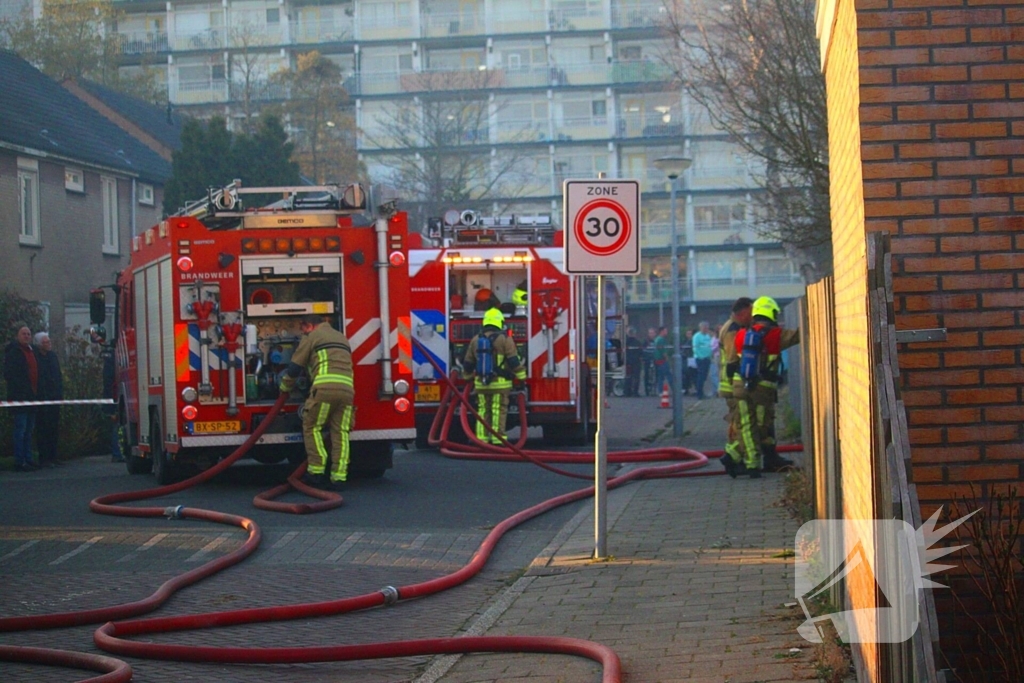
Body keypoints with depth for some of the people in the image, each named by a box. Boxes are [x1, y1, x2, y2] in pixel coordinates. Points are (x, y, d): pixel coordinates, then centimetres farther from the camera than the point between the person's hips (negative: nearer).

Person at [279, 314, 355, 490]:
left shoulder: (312, 337, 11)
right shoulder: (342, 338, 32)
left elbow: (295, 366, 11)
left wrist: (285, 388, 26)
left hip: (325, 388, -6)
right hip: (347, 388, 6)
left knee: (311, 427, 6)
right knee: (340, 432, 4)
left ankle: (316, 471, -1)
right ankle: (339, 477, -2)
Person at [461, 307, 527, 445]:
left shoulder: (475, 340, 9)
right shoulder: (504, 339, -6)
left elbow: (468, 364, 17)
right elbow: (514, 361, -9)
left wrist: (468, 378, 33)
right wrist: (522, 378, -1)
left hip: (481, 384, 4)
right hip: (500, 384, -4)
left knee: (483, 411, 10)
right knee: (499, 412, -4)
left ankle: (481, 440, 9)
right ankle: (498, 440, -7)